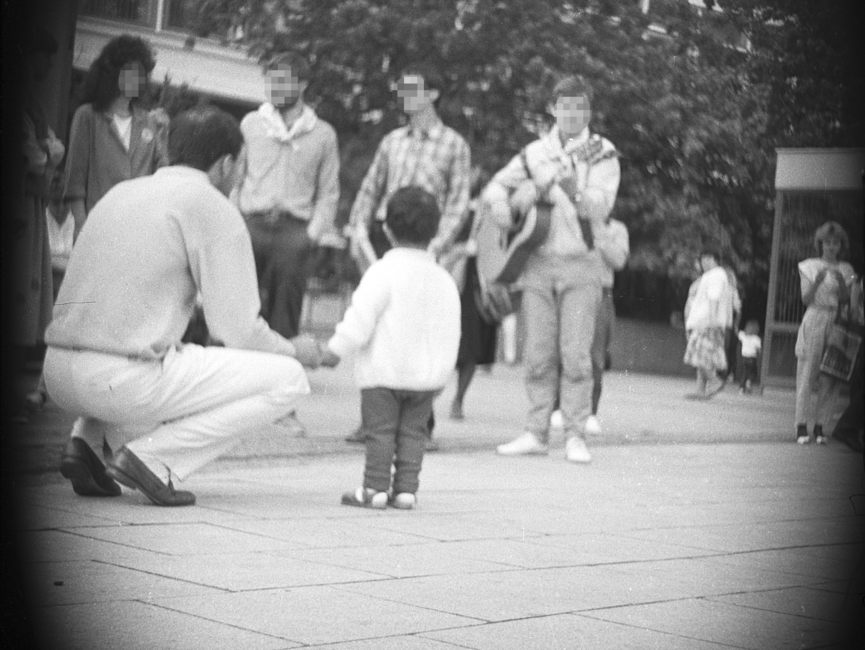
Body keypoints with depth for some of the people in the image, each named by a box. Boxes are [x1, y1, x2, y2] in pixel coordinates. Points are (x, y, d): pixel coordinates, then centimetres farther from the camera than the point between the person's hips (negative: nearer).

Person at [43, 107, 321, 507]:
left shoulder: (121, 192, 20)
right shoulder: (214, 208, -2)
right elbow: (238, 329, -5)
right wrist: (295, 350, 15)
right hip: (124, 380, -8)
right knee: (288, 378, 1)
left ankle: (90, 440, 14)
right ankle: (153, 458, -7)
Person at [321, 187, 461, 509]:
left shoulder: (384, 271, -11)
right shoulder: (444, 280, 6)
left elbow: (361, 316, -16)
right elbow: (450, 332, 10)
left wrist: (336, 348, -6)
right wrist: (441, 371, 18)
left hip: (383, 371, -5)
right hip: (426, 373, 5)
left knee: (380, 431, 0)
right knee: (411, 433, 9)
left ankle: (375, 488, 0)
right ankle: (406, 489, 7)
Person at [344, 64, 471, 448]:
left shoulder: (454, 145, 3)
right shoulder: (392, 141, 15)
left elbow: (458, 201, -2)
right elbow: (370, 189, 17)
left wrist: (438, 244, -14)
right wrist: (358, 228, 2)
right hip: (382, 234, 4)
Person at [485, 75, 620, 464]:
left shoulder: (602, 154, 0)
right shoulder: (536, 153, 10)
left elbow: (599, 208, -13)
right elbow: (495, 185, 17)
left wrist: (572, 187, -30)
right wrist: (501, 205, -4)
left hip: (580, 264, -3)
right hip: (537, 260, 3)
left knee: (575, 354, -6)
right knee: (538, 355, 3)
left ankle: (575, 436, 0)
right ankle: (536, 432, 10)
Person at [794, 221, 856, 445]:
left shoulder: (846, 270, 11)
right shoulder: (809, 266, 5)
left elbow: (847, 301, 4)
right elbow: (806, 299, -2)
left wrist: (842, 282, -13)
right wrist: (817, 281, -18)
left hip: (836, 324, 2)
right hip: (814, 320, -2)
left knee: (830, 377, -2)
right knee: (807, 373, -6)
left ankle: (819, 426, 3)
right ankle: (802, 426, -4)